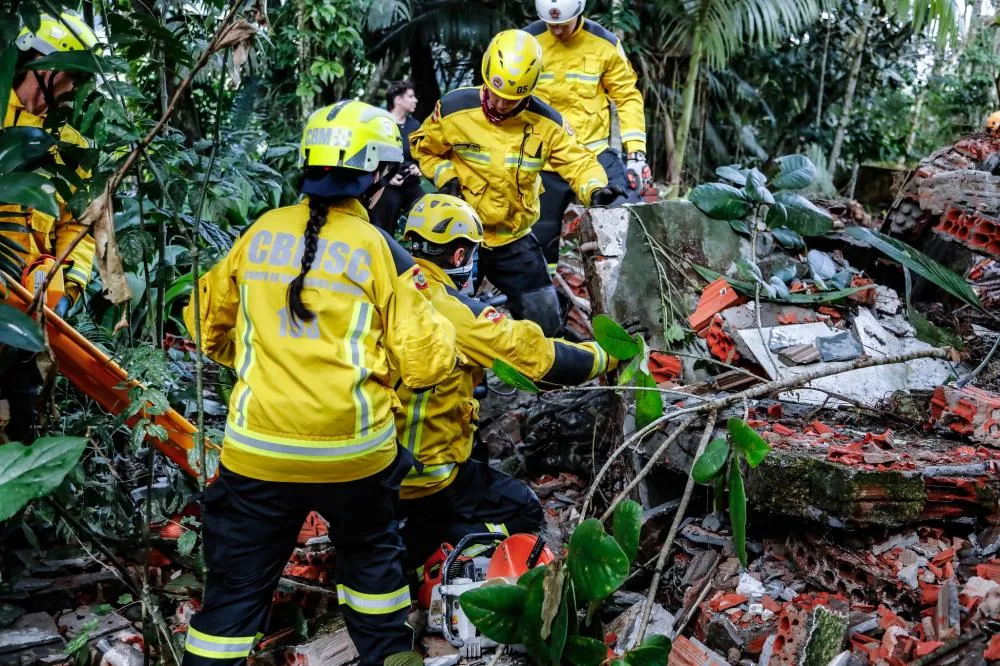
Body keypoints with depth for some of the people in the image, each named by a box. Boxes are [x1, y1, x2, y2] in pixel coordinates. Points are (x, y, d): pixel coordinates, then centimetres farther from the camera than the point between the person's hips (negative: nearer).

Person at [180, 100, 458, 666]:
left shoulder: (262, 232, 2)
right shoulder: (380, 249, -7)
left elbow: (209, 323, 14)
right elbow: (425, 364, -7)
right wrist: (442, 325, 13)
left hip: (258, 451, 1)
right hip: (355, 454, -1)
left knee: (237, 585, 12)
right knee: (371, 553, 25)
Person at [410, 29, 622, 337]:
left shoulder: (546, 122, -8)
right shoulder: (453, 109, -13)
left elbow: (577, 161, -5)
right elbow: (424, 147, 4)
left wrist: (596, 189, -26)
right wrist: (445, 178, -12)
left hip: (515, 240, 2)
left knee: (545, 321, 6)